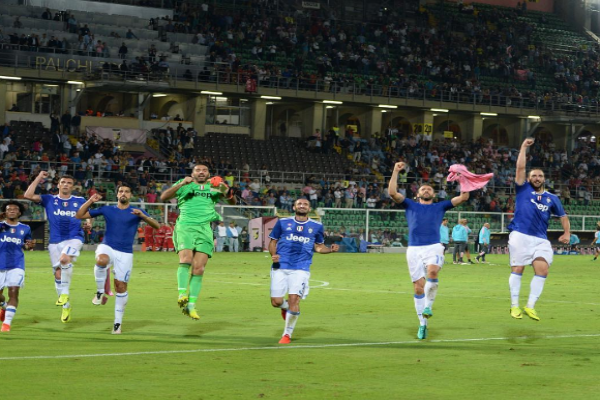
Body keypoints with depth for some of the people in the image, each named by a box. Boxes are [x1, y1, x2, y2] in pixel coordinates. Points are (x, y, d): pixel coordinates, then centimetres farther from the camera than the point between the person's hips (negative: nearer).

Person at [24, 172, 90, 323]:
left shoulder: (80, 201, 8)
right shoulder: (49, 200, 6)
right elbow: (28, 195, -3)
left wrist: (88, 223, -3)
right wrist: (38, 178, -1)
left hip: (74, 238, -2)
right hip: (55, 241, 2)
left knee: (64, 259, -31)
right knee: (58, 273, 1)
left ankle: (64, 294, -17)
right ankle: (66, 306, 14)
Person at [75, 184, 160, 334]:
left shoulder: (136, 212, 5)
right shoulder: (107, 210, 9)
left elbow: (156, 226, -7)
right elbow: (79, 215, 10)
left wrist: (143, 216, -23)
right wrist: (90, 201, -4)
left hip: (125, 254, 0)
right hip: (107, 248, 0)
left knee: (121, 287, -2)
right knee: (102, 260, -36)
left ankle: (118, 322, 10)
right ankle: (100, 292, -16)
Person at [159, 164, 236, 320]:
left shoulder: (214, 188, 23)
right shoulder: (185, 185, 16)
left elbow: (232, 202, 16)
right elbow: (163, 197, 3)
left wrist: (227, 191, -6)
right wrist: (181, 184, -9)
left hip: (205, 229, 2)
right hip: (185, 226, -2)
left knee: (199, 268, -7)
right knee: (186, 259, -26)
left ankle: (191, 305, -5)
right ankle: (182, 295, -30)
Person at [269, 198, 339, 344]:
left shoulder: (316, 226, 10)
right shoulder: (282, 222, 7)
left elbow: (318, 246, 20)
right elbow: (273, 241, 12)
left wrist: (330, 249, 0)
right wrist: (273, 255, -8)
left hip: (301, 268, -1)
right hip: (280, 267, 1)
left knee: (294, 299, -15)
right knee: (276, 302, -4)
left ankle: (287, 334, 2)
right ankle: (286, 306, 35)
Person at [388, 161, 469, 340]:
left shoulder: (440, 206, 21)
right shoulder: (410, 205, 20)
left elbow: (464, 197, 16)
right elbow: (393, 192, 9)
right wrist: (396, 171, 5)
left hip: (434, 247, -1)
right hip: (414, 249, 1)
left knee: (433, 272, -31)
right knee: (419, 287, -3)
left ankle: (428, 305, -12)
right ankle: (422, 324, 5)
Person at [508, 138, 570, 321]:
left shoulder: (552, 198, 16)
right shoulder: (523, 189, 8)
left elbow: (563, 216, 21)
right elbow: (520, 168, 0)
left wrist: (567, 233, 6)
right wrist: (524, 147, 2)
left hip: (541, 239, 3)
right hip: (520, 236, -2)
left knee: (542, 270, -11)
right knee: (517, 269, -2)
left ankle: (530, 306, -4)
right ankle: (514, 305, 7)